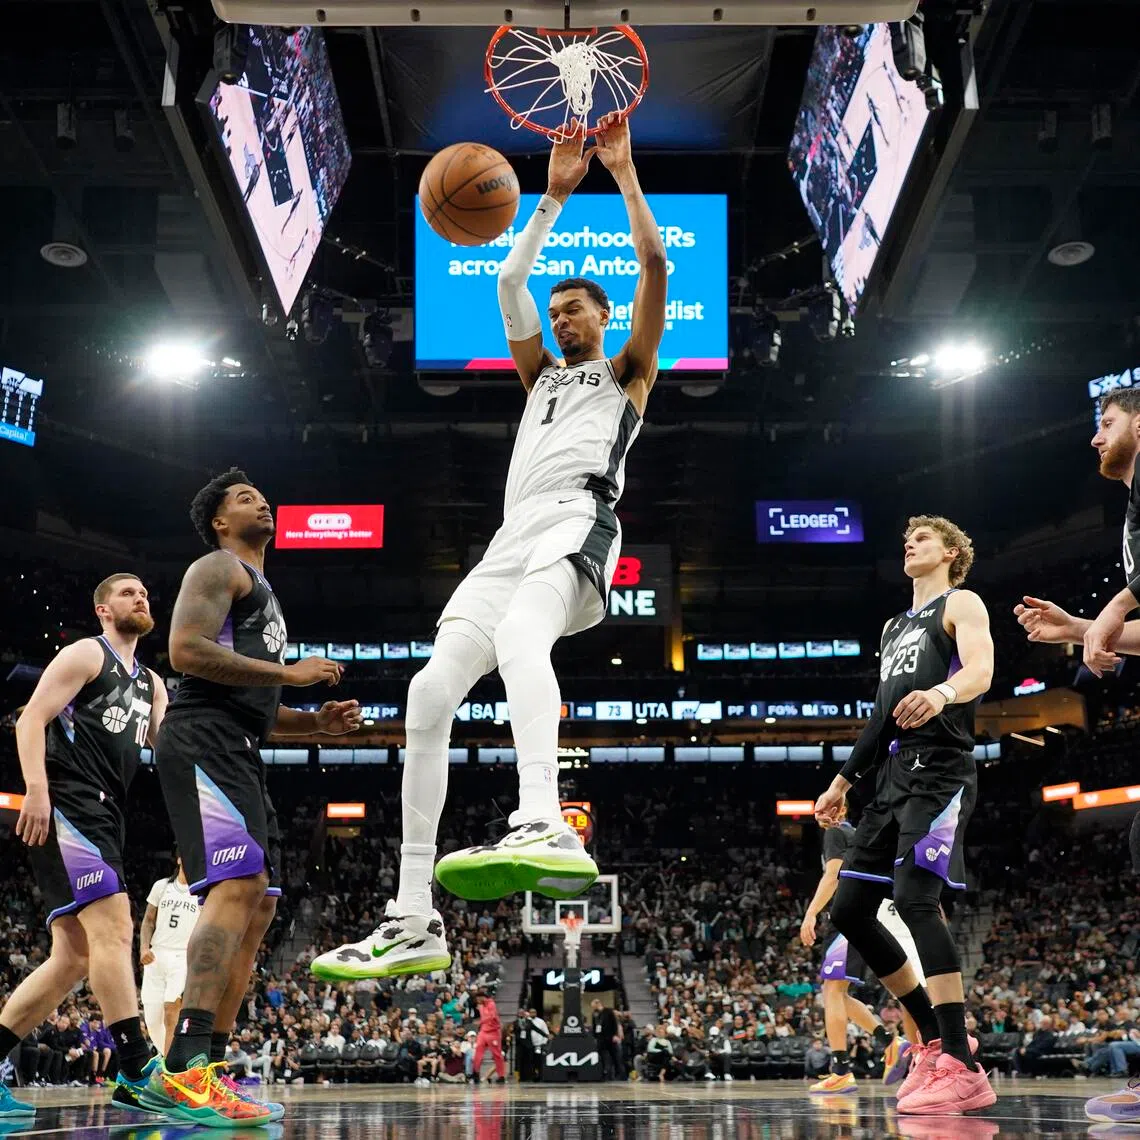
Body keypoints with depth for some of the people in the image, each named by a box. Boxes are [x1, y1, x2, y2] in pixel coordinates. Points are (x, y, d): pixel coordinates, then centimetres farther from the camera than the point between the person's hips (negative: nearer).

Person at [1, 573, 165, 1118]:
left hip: (104, 819, 10)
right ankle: (137, 1073, -24)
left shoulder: (150, 683, 24)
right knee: (113, 928, -19)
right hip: (67, 806, -10)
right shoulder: (86, 654, 0)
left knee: (73, 957, 6)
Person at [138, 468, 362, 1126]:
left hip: (240, 752, 11)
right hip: (204, 739, -11)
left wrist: (320, 721, 18)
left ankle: (209, 1070, 5)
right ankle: (185, 1068, -34)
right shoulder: (219, 567, 3)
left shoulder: (262, 593, 32)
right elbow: (186, 650, -15)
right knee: (240, 884, -25)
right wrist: (289, 673, -13)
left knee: (259, 905, 5)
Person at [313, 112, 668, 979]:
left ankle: (544, 827, -62)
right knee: (430, 693, -9)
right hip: (513, 535, 7)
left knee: (518, 633, -40)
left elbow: (656, 268, 8)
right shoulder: (542, 377, 35)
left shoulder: (629, 372, 21)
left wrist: (624, 174, 11)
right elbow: (511, 282, 25)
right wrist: (556, 196, 24)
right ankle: (414, 922, -10)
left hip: (578, 518, -6)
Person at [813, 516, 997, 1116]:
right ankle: (937, 1035, 12)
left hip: (939, 772, -9)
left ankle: (961, 1069, -23)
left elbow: (981, 670, -17)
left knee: (916, 898, -24)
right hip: (893, 777, 9)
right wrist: (844, 781, 28)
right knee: (849, 910, 3)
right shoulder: (894, 626, 27)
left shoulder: (961, 604, 3)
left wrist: (942, 692, -40)